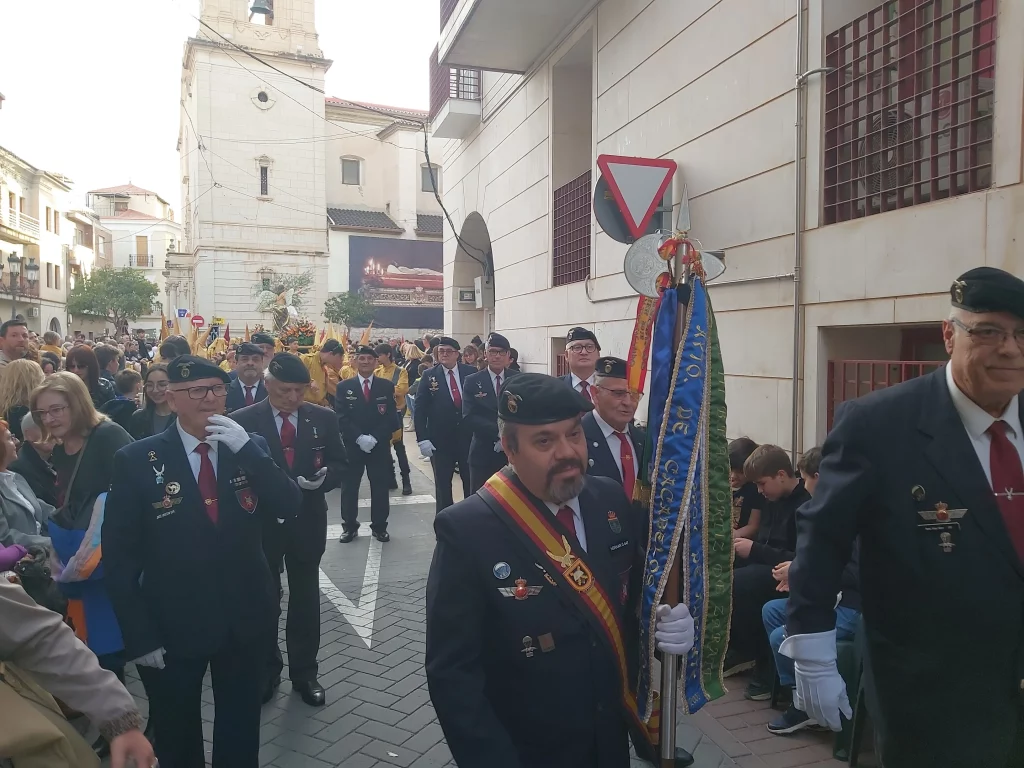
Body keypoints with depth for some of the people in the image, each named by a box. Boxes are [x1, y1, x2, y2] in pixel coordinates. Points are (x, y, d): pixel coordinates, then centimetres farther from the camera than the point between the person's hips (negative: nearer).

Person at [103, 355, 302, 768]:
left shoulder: (250, 448, -2)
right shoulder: (137, 461, -10)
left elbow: (290, 506, -14)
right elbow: (119, 556, -8)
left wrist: (246, 449, -24)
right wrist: (139, 636, -10)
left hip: (246, 621, 2)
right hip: (173, 627, -2)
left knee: (240, 734, 20)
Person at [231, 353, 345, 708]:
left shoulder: (323, 418, -3)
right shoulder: (243, 420, -9)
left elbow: (339, 463, 2)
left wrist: (323, 477, -19)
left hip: (307, 520, 1)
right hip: (260, 521, -1)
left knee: (306, 599, 13)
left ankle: (304, 673, 29)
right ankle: (267, 670, 34)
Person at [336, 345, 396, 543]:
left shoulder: (387, 386, 3)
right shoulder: (343, 387, 2)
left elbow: (391, 417, -3)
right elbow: (341, 418, -5)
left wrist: (374, 438, -14)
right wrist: (359, 438, -16)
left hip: (379, 446, 0)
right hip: (352, 445, 0)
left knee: (380, 488, 6)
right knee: (349, 488, 6)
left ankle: (379, 527, 18)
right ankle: (349, 527, 19)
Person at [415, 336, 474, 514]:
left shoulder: (471, 372, -1)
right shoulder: (429, 376, -3)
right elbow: (420, 409, -3)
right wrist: (422, 439, -10)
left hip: (468, 437, 1)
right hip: (440, 440, -1)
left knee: (471, 482, 10)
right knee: (442, 485, 8)